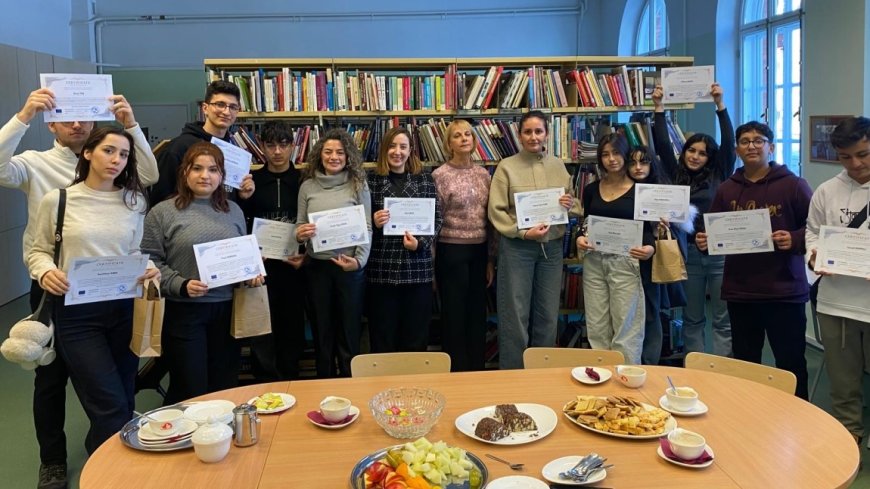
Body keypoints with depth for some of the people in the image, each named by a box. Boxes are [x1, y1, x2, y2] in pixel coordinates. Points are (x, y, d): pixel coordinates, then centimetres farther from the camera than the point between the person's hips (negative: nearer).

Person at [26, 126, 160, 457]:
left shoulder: (134, 201, 6)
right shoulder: (58, 200, -3)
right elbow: (38, 251, 5)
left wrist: (149, 270, -9)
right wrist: (45, 272, -16)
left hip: (124, 309, 4)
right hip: (77, 312, -4)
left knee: (124, 403, 12)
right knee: (112, 409, -8)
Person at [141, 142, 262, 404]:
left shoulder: (234, 211, 12)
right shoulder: (163, 212, -3)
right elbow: (150, 262, -7)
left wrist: (251, 275, 1)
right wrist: (181, 285, -19)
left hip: (227, 310, 5)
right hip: (183, 312, -4)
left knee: (225, 387, 12)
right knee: (190, 391, 2)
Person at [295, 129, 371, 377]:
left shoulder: (358, 185, -2)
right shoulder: (307, 186, 4)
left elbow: (367, 228, -5)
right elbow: (299, 226, 9)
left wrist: (359, 260, -18)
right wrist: (300, 234, -15)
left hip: (350, 266, -2)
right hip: (318, 266, 2)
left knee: (349, 329, 6)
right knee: (322, 330, 12)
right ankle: (324, 383, 26)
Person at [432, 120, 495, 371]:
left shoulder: (483, 174, 7)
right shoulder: (440, 175, -8)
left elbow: (490, 219, 10)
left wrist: (491, 259, 10)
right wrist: (434, 261, -8)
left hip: (479, 251, 5)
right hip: (452, 252, -5)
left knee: (478, 313, 12)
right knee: (454, 315, 4)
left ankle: (477, 369, 24)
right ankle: (456, 372, 16)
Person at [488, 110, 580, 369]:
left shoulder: (558, 165, 9)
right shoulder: (507, 166, -2)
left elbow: (574, 205, 15)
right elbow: (496, 210, -7)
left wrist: (570, 205, -8)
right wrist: (523, 232, -18)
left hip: (552, 246, 4)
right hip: (517, 246, -4)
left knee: (548, 315, 12)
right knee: (516, 314, 1)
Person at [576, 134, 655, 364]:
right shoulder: (591, 190, 9)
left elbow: (647, 228, -1)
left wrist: (649, 248, -21)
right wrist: (580, 239, -6)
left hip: (624, 261, -4)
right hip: (593, 261, 4)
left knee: (625, 326, -3)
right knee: (596, 327, 6)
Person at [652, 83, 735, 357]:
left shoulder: (719, 176, 3)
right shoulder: (676, 176, 7)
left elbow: (728, 143, -6)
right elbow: (662, 145, 1)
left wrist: (720, 105, -11)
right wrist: (659, 108, -3)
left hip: (720, 253, -2)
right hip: (688, 253, 2)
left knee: (723, 319, 3)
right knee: (692, 318, 11)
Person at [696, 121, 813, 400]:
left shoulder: (793, 185, -2)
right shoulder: (727, 190, 10)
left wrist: (795, 240, -20)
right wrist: (703, 242, -7)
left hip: (784, 291, -4)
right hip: (739, 291, 4)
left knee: (790, 363, 2)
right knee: (744, 363, 15)